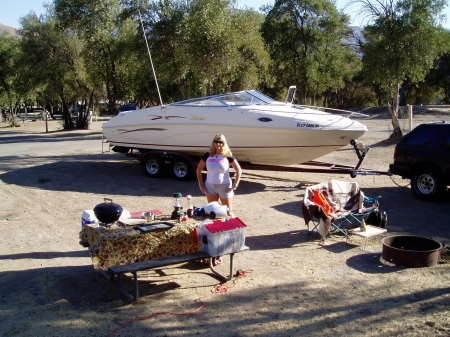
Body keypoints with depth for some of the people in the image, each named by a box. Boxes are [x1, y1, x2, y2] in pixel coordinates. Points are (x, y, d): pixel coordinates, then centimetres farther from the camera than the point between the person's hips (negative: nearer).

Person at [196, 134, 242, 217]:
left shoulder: (228, 156, -9)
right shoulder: (208, 156, -3)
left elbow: (239, 171, -6)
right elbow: (198, 170, 7)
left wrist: (234, 186, -11)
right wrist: (201, 185, 0)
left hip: (224, 186, -3)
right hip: (210, 186, 3)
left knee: (228, 211, 5)